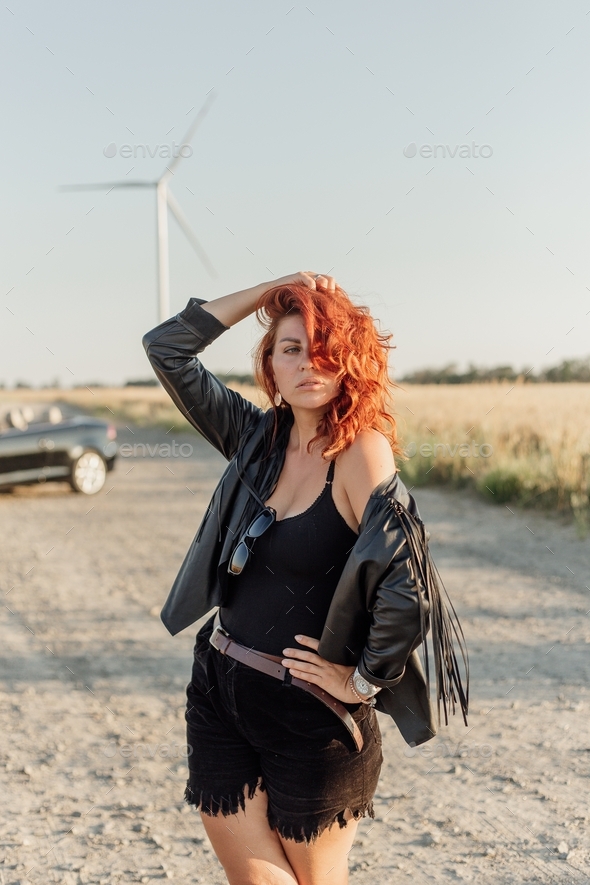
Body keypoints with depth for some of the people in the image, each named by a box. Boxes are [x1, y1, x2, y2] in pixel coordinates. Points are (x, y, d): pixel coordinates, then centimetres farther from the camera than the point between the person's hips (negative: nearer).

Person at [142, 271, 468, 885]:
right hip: (219, 691, 5)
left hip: (309, 713, -5)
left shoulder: (361, 450, -16)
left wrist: (364, 680, -15)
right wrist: (272, 290, -3)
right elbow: (166, 348, 2)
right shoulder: (259, 438, 3)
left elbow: (407, 586, -27)